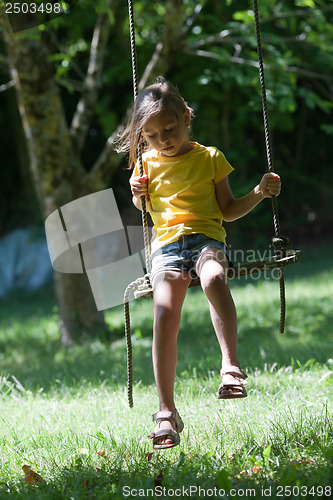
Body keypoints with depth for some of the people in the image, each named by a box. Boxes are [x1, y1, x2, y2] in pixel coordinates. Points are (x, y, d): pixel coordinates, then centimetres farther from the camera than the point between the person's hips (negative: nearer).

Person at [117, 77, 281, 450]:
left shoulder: (209, 158, 11)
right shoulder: (148, 164, 16)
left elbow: (228, 211, 16)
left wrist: (259, 193, 1)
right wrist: (138, 195, 8)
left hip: (207, 237, -1)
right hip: (166, 245, 2)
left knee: (213, 279, -40)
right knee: (165, 312, -23)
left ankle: (231, 365, -40)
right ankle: (167, 413, -19)